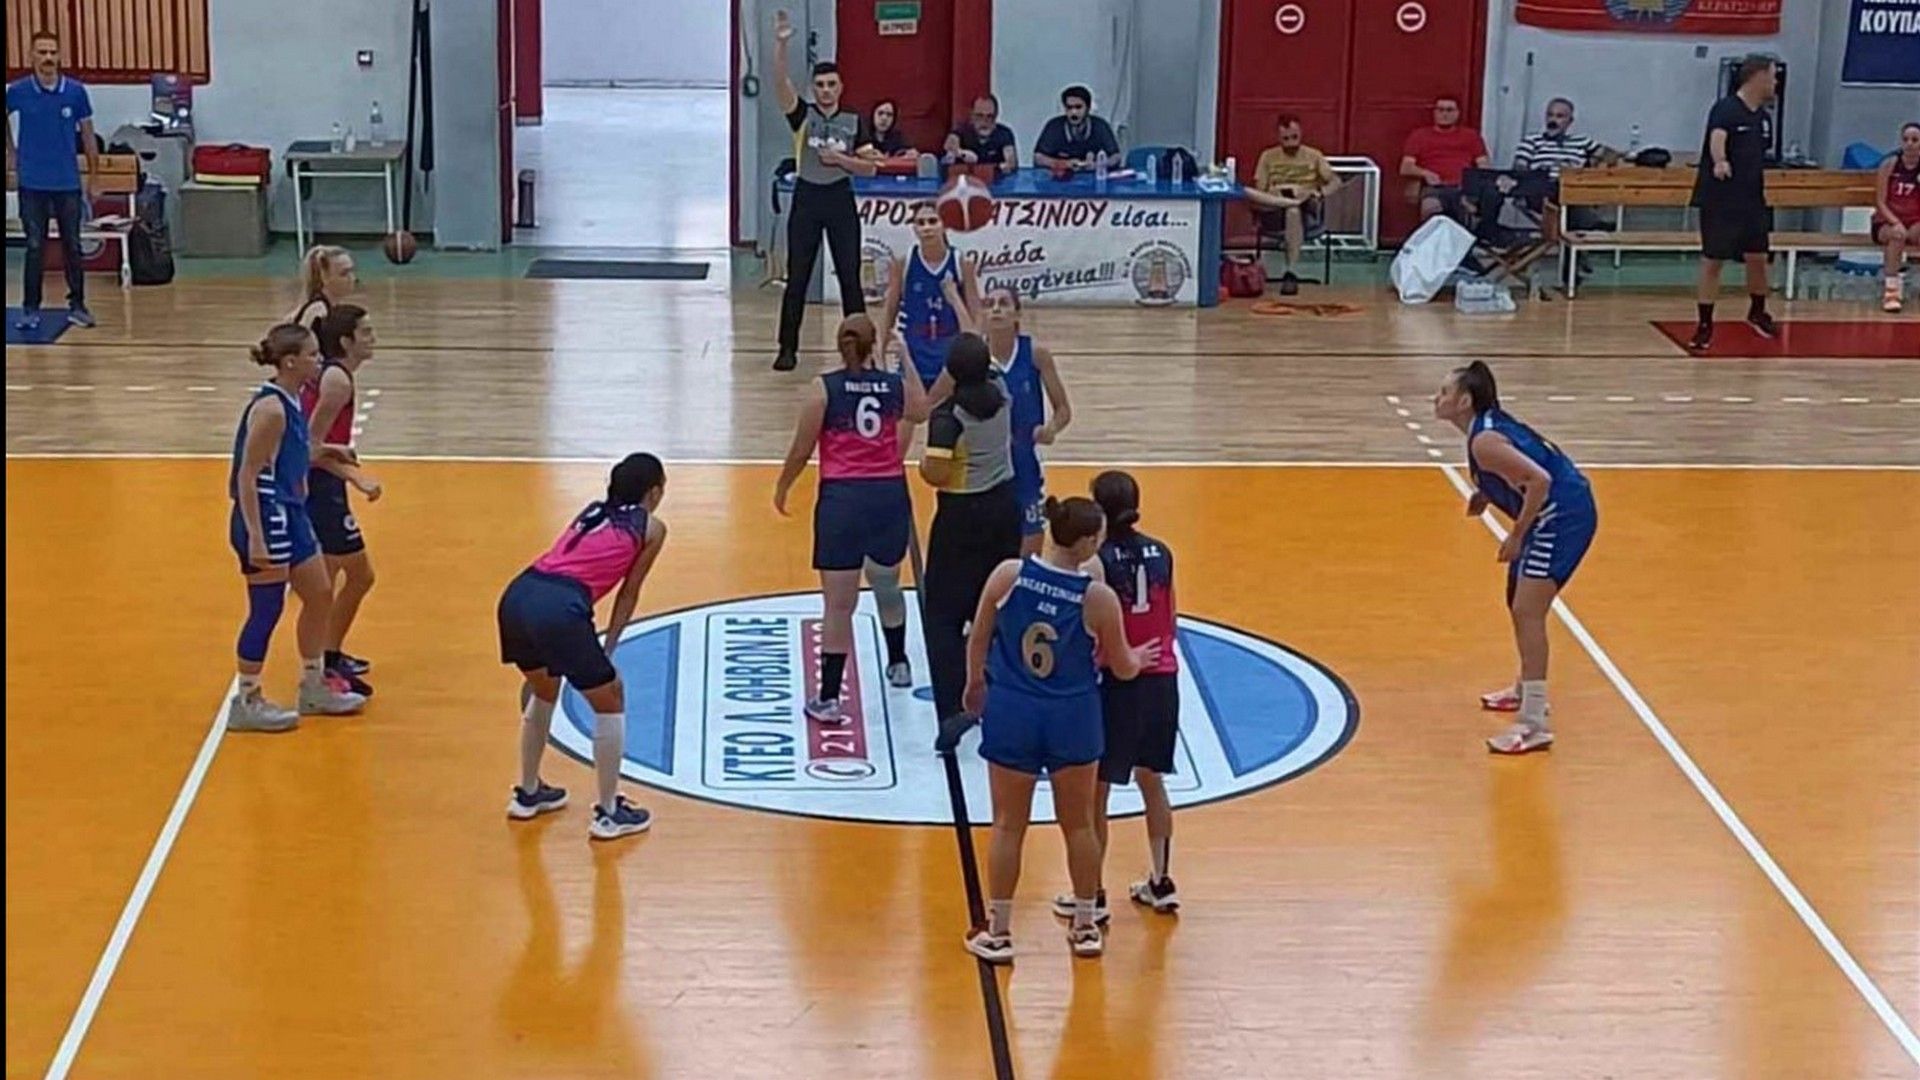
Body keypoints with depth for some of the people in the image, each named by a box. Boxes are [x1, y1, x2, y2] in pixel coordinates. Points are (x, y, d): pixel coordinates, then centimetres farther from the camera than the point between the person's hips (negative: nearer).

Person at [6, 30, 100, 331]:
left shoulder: (76, 92, -3)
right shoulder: (18, 91, -3)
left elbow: (87, 136, 5)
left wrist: (93, 178, 6)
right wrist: (11, 152, 15)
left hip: (68, 183, 1)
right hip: (33, 184, 0)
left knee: (72, 246, 6)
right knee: (35, 247, 2)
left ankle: (77, 305, 15)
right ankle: (30, 309, 9)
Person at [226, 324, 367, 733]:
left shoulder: (291, 404, 7)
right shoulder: (270, 409, -21)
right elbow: (247, 477, -21)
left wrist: (318, 453, 10)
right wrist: (256, 538, -23)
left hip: (290, 515, 10)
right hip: (266, 519, -10)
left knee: (320, 595, 17)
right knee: (266, 610, 0)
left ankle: (313, 687, 32)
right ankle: (246, 702, 14)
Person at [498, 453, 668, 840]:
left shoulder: (592, 511, 30)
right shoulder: (651, 528, 14)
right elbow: (628, 595, 15)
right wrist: (608, 648, 23)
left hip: (516, 597, 7)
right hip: (559, 609, -7)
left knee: (544, 692, 31)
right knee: (610, 702, 13)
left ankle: (528, 794, 42)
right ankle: (608, 814, 18)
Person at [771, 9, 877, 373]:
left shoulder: (854, 121, 3)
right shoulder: (802, 114, -1)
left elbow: (869, 168, 4)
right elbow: (781, 81, -17)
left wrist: (841, 159, -13)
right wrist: (781, 43, -31)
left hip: (841, 201, 1)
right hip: (806, 200, -1)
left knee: (850, 277, 2)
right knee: (797, 278, 2)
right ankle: (788, 349, 9)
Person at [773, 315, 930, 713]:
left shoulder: (824, 388, -7)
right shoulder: (896, 385, 2)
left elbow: (801, 452, -3)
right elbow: (920, 412, 26)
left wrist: (782, 487, 15)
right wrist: (907, 361, 37)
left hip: (842, 499, -4)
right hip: (890, 495, 4)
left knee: (839, 603, -2)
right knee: (887, 584, 28)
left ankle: (828, 698, -2)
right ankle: (898, 664, 47)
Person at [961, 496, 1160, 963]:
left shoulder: (1008, 575, -11)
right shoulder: (1099, 598, -14)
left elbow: (978, 639, 1)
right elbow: (1122, 667, 0)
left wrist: (975, 684, 20)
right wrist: (1140, 657, 23)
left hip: (1011, 713, 1)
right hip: (1072, 717, -1)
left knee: (1008, 826, 11)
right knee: (1079, 824, 16)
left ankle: (998, 932, 17)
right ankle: (1086, 928, 27)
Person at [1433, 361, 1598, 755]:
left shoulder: (1484, 441, -21)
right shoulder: (1490, 425, 9)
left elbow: (1540, 481, -28)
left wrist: (1516, 536, -20)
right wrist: (1487, 496, 12)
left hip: (1561, 518, -11)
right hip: (1556, 516, 11)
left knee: (1527, 612, -14)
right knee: (1519, 603, 23)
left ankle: (1534, 724, -15)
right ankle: (1527, 690, 42)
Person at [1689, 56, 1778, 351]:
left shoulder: (1763, 117, 10)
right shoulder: (1726, 109, -14)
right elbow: (1717, 138, -35)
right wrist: (1719, 161, -54)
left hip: (1752, 200, 7)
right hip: (1719, 201, -7)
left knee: (1758, 257, 12)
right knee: (1712, 260, -3)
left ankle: (1757, 312, 34)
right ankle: (1705, 324, 4)